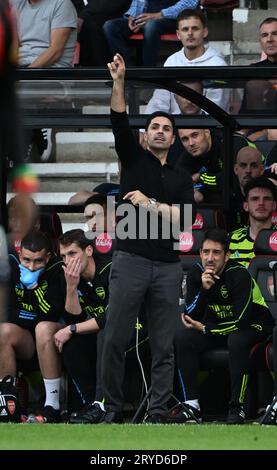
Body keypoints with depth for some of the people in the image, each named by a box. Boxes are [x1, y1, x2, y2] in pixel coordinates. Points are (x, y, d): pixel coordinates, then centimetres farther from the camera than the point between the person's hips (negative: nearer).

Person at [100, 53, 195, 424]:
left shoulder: (182, 179, 16)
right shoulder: (134, 159, 12)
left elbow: (185, 217, 0)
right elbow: (119, 122, -5)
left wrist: (149, 203, -10)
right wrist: (118, 82, -17)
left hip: (167, 267, 2)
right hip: (130, 261, -2)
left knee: (163, 347, 1)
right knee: (115, 341, -5)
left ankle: (158, 415, 2)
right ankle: (113, 409, 2)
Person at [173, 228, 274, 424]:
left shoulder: (239, 275, -26)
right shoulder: (196, 273, -11)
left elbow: (240, 322, -28)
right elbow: (191, 316, -14)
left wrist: (204, 329, -20)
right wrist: (204, 290, -30)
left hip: (253, 325, -5)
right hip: (217, 325, 5)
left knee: (237, 341, -38)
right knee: (183, 337, -20)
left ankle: (237, 407, -28)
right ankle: (192, 405, -18)